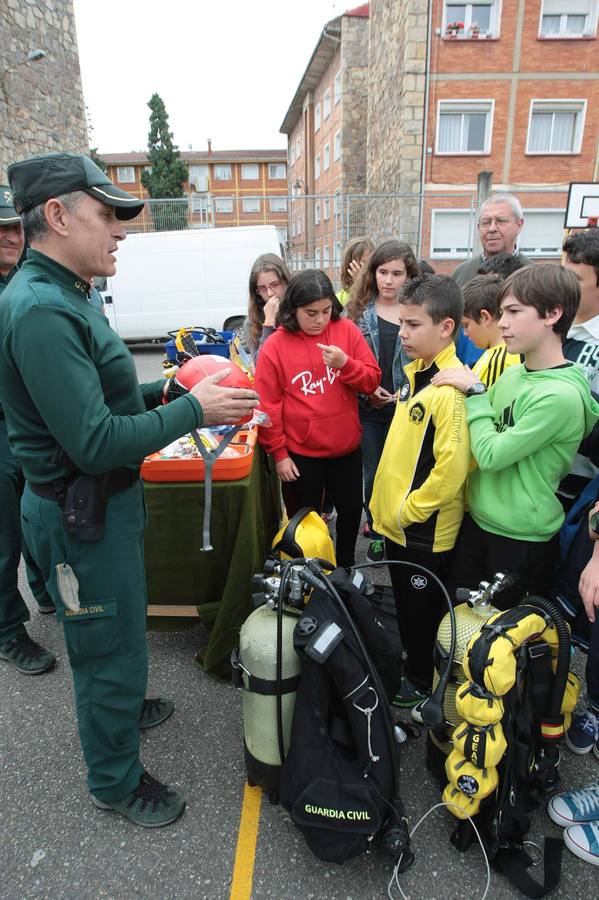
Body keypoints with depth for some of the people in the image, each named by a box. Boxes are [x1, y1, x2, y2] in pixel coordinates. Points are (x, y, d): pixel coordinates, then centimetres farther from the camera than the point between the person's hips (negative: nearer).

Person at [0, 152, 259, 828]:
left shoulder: (60, 297, 9)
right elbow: (95, 444, -30)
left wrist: (165, 389, 3)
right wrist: (194, 410, -22)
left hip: (101, 500, 10)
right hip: (81, 516, -10)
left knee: (115, 636, 29)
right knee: (111, 647, 10)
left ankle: (117, 704, 54)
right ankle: (115, 780, 34)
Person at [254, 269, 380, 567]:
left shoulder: (347, 330, -5)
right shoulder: (274, 347, -12)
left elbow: (372, 381, -3)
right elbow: (267, 406, -9)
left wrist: (345, 363, -22)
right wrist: (279, 454, -7)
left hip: (347, 447, 3)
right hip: (300, 454, -3)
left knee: (351, 510, 20)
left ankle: (346, 565, 46)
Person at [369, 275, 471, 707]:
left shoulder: (451, 389, -24)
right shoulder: (416, 372, 5)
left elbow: (451, 469, -27)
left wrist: (408, 511, -16)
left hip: (424, 529, -8)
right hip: (397, 521, 8)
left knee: (422, 609, 13)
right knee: (404, 603, 25)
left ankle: (421, 683, 35)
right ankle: (408, 665, 46)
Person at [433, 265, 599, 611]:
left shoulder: (561, 395, -23)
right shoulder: (512, 373, 0)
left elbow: (490, 455, -22)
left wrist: (475, 392, -15)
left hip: (521, 538, -7)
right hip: (477, 518, 7)